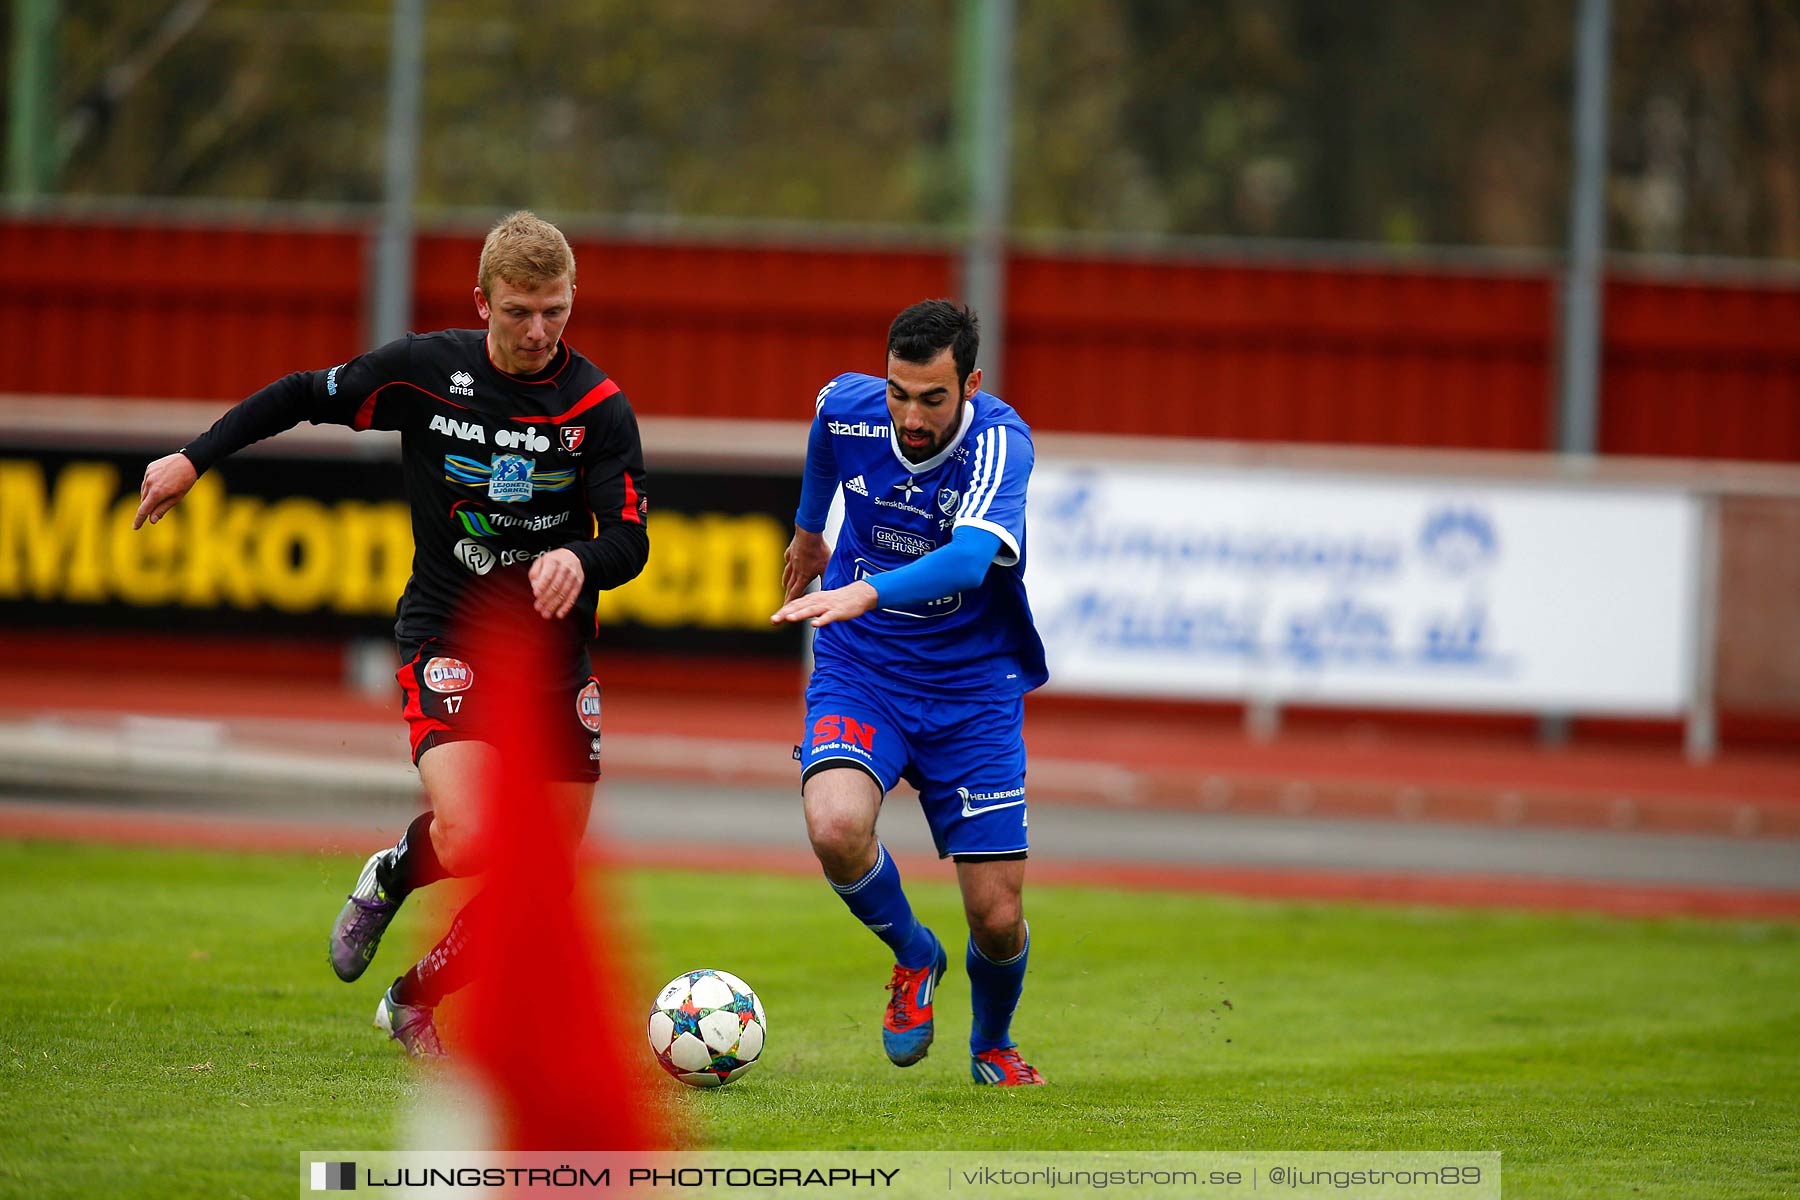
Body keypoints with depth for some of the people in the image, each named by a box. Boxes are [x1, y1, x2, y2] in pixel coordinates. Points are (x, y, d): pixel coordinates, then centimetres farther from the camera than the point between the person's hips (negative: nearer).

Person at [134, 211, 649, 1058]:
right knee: (469, 842, -24)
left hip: (554, 654, 3)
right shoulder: (424, 369, -6)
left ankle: (414, 998, 25)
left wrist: (579, 560, -32)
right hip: (446, 637, -2)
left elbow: (630, 542, -10)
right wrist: (194, 458, 8)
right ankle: (389, 878, 12)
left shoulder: (597, 406, -6)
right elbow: (306, 396, 10)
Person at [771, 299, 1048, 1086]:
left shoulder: (999, 442, -21)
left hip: (972, 689, -2)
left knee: (997, 918, -3)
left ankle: (992, 1045, 32)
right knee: (837, 829, -30)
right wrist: (809, 529, 35)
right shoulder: (847, 409, -9)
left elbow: (970, 558, -39)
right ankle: (913, 955, 3)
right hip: (859, 673, 2)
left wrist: (866, 594, -54)